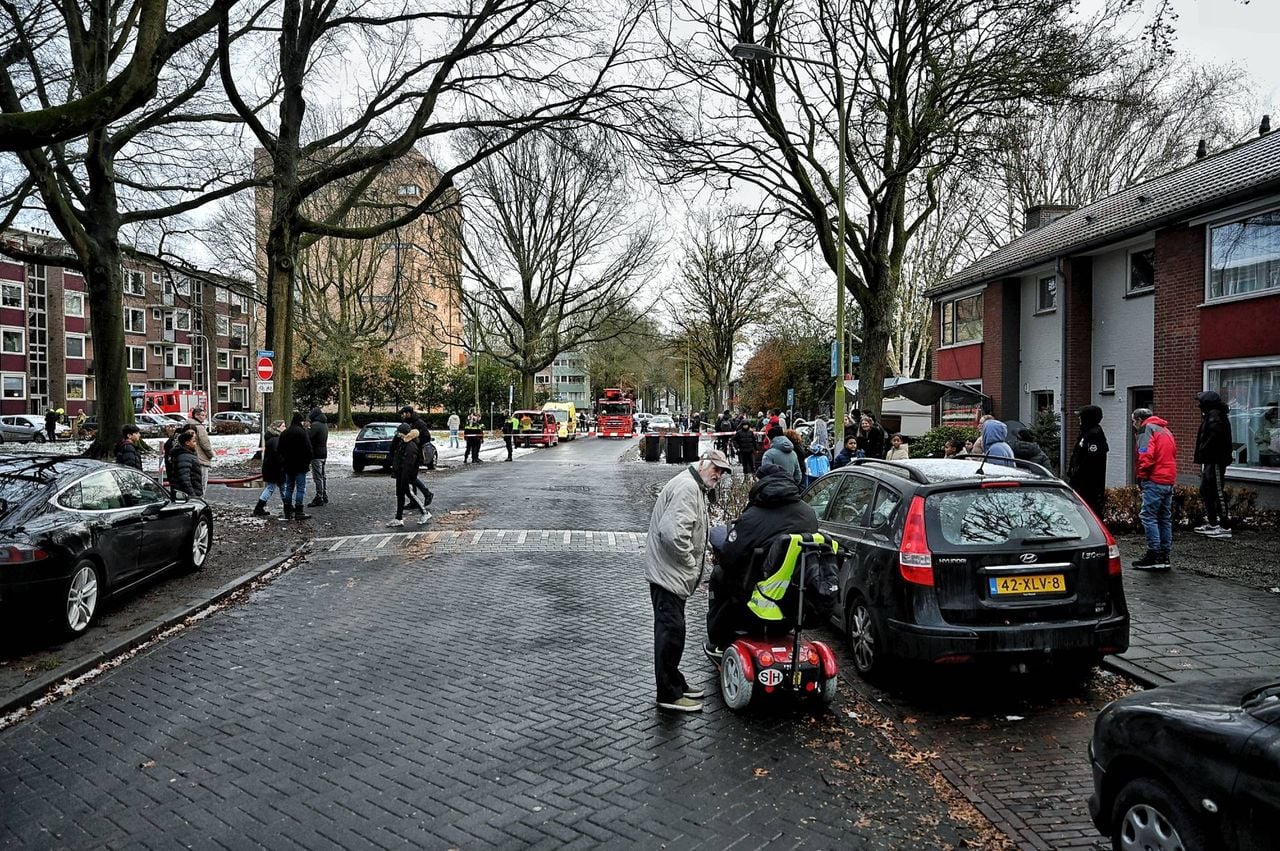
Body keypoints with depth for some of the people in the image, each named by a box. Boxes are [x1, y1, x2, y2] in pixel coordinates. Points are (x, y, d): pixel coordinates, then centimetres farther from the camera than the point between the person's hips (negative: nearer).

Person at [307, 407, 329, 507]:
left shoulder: (315, 425, -16)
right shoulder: (324, 424, 13)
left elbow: (307, 436, -22)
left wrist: (306, 429, -5)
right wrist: (309, 428, 12)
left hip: (316, 454, -9)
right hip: (324, 453, 9)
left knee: (318, 477, -7)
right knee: (322, 476, 15)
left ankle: (319, 499, -6)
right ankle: (325, 498, 20)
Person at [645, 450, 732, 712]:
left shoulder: (696, 488, 18)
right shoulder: (687, 486, -18)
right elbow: (672, 532, -29)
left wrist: (693, 566, 13)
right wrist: (691, 563, -18)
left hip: (673, 573, 11)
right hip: (668, 572, -11)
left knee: (672, 631, 19)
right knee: (671, 631, -5)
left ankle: (675, 682, 31)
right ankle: (669, 694, 2)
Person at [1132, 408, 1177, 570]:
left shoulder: (1147, 429, -5)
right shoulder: (1166, 430, 23)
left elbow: (1146, 456, -17)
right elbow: (1172, 455, 23)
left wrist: (1141, 476, -7)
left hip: (1154, 481, -9)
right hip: (1169, 481, 9)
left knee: (1148, 516, -8)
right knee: (1165, 519, 11)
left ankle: (1154, 555, -11)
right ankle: (1165, 556, 13)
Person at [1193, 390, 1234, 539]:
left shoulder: (1215, 416, -14)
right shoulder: (1210, 416, 17)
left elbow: (1213, 439, -25)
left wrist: (1200, 454, -20)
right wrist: (1199, 455, 9)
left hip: (1215, 461, -11)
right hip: (1209, 461, 11)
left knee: (1218, 493, -8)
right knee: (1205, 491, 16)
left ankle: (1225, 527, -5)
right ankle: (1212, 523, 23)